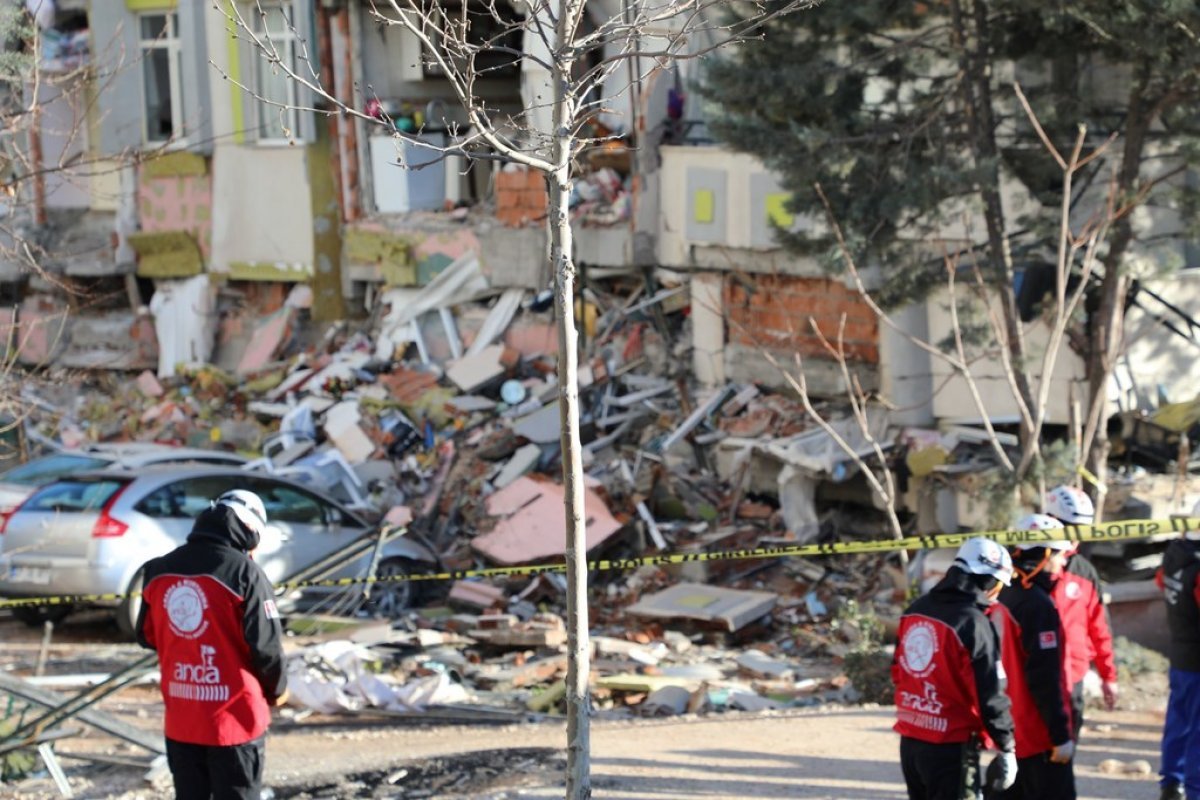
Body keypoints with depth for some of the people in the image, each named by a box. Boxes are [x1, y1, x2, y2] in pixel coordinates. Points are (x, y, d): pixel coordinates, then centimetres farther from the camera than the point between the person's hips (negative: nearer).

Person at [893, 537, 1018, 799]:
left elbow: (898, 671, 16)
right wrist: (1006, 748, -6)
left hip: (909, 740, 8)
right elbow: (990, 696, -16)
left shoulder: (915, 610, 5)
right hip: (951, 748, -8)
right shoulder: (974, 624, -18)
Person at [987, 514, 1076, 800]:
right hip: (1038, 735, -9)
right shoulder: (1039, 605, -18)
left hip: (1006, 730, 9)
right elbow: (1045, 677, -21)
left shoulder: (1001, 598, 8)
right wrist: (1061, 734, -17)